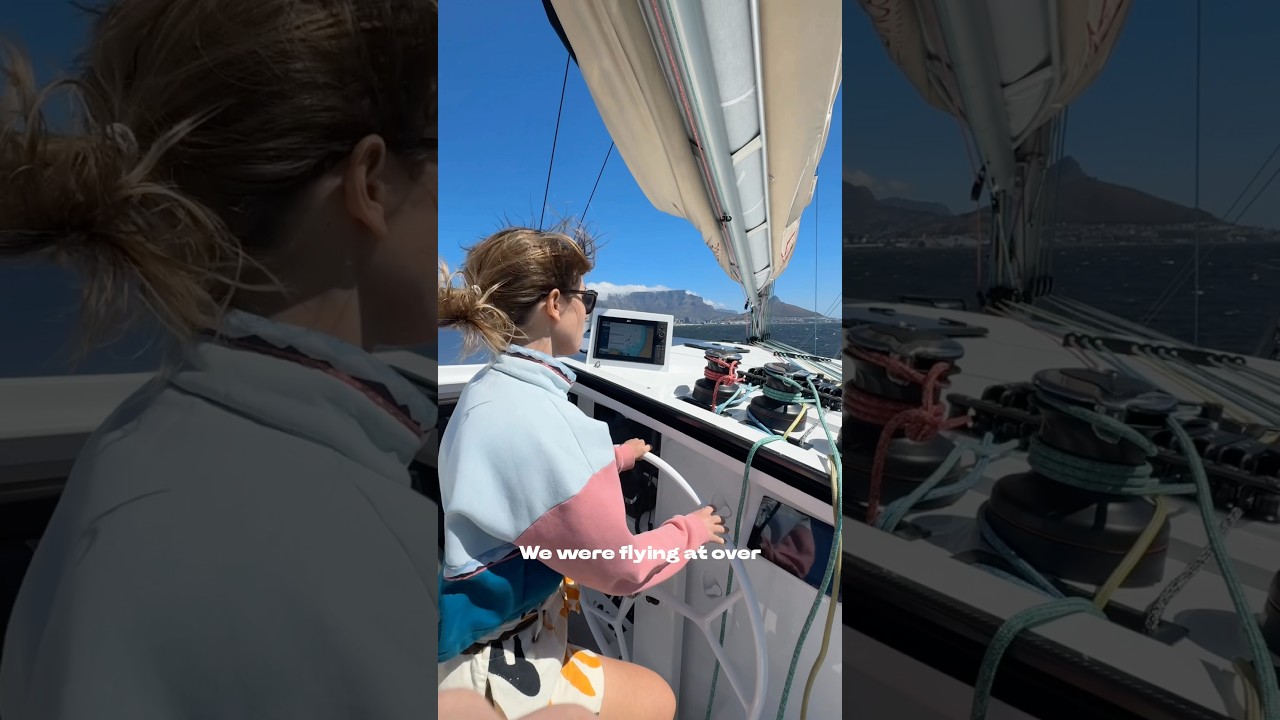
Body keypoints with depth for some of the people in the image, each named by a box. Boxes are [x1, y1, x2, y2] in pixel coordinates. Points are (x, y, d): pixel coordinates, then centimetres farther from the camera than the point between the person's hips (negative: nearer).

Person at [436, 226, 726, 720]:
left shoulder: (492, 386, -3)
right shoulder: (535, 421, -34)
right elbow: (621, 569, -23)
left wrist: (617, 457, 29)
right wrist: (691, 531, -4)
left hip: (486, 602, 9)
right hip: (484, 658, -9)